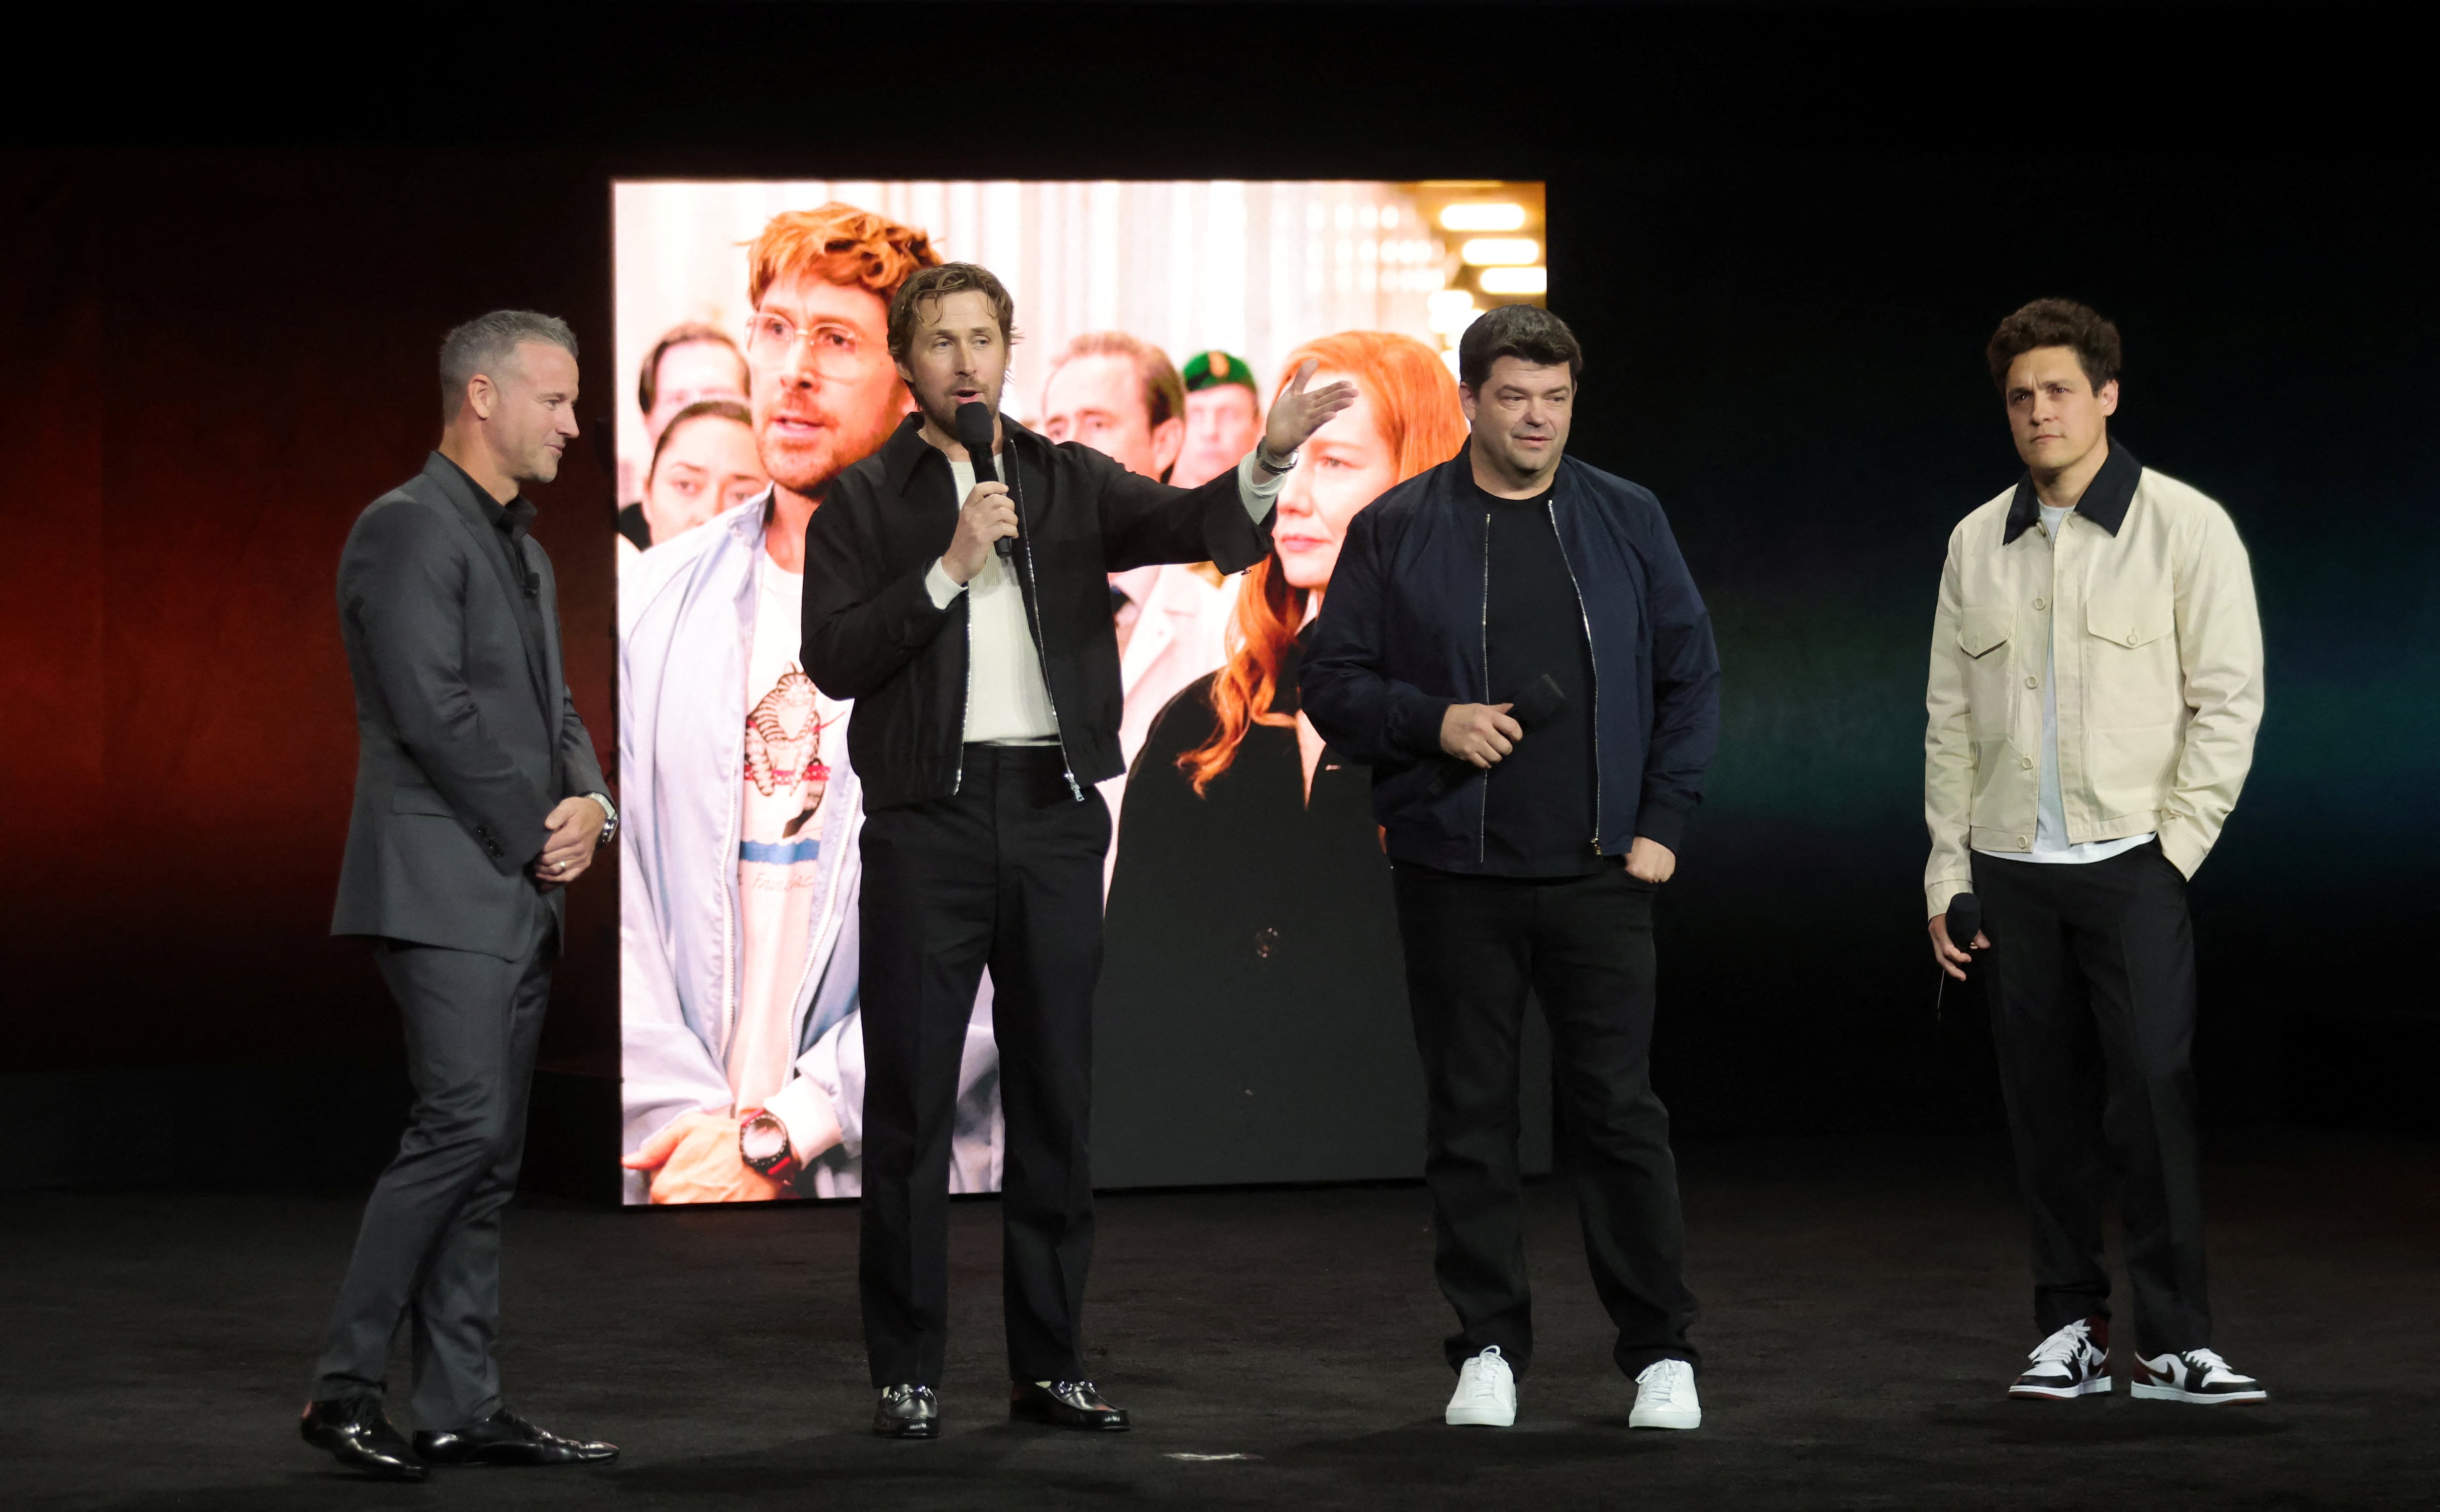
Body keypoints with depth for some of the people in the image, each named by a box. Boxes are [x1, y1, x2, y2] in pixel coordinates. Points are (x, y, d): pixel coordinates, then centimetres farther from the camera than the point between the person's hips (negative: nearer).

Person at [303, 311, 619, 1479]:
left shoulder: (522, 550, 21)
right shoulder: (409, 530, -9)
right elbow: (436, 713, -17)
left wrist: (591, 803, 0)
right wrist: (537, 835, -10)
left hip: (521, 892, 9)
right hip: (443, 886, -9)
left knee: (489, 1153, 7)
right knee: (464, 1126, -15)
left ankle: (461, 1407, 10)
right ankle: (346, 1388, -8)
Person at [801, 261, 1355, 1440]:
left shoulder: (1070, 483, 11)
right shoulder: (864, 501, 4)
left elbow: (1201, 526, -4)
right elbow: (832, 659, -6)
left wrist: (1268, 460, -24)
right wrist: (950, 568, -13)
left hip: (1053, 812, 3)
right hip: (928, 815, -3)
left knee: (1056, 1096, 6)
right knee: (909, 1100, -1)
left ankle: (1050, 1365, 14)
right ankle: (905, 1372, 6)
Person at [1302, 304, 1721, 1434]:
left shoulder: (1628, 523, 8)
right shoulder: (1395, 532, 4)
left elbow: (1690, 679, 10)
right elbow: (1331, 681, 3)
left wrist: (1663, 824, 2)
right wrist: (1434, 722, -14)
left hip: (1597, 874, 0)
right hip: (1453, 875, 0)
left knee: (1620, 1112, -1)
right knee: (1469, 1118, 4)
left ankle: (1661, 1354, 8)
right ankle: (1488, 1351, 14)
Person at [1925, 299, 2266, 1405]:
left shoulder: (2184, 526, -1)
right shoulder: (1977, 543, 11)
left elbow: (2229, 696, -2)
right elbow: (1950, 716, 14)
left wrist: (2179, 839, -9)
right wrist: (1946, 870, 9)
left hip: (2132, 859, -4)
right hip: (2011, 863, 4)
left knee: (2153, 1097, -10)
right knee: (2046, 1106, 5)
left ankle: (2173, 1343, -5)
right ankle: (2071, 1327, 14)